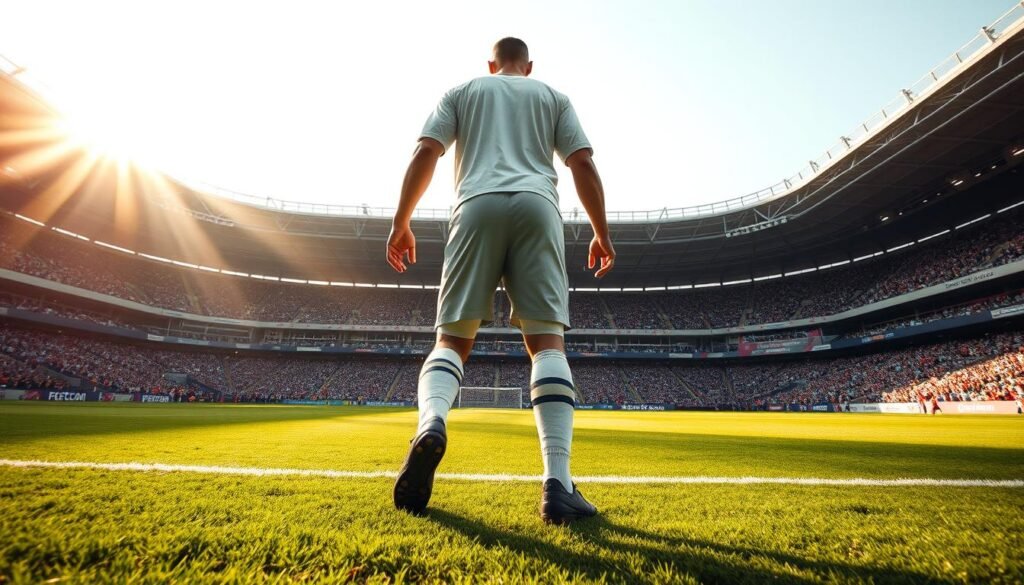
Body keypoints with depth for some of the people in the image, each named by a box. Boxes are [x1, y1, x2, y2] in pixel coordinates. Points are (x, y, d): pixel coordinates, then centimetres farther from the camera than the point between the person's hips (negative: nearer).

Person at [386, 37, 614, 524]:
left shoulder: (462, 91, 27)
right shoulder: (553, 97, 27)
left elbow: (424, 154, 11)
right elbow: (583, 163, 12)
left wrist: (401, 222, 10)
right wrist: (602, 233, 13)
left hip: (477, 207, 1)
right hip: (536, 208, 0)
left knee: (453, 338, 2)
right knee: (547, 340, -6)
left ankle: (431, 423, -28)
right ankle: (558, 483, -15)